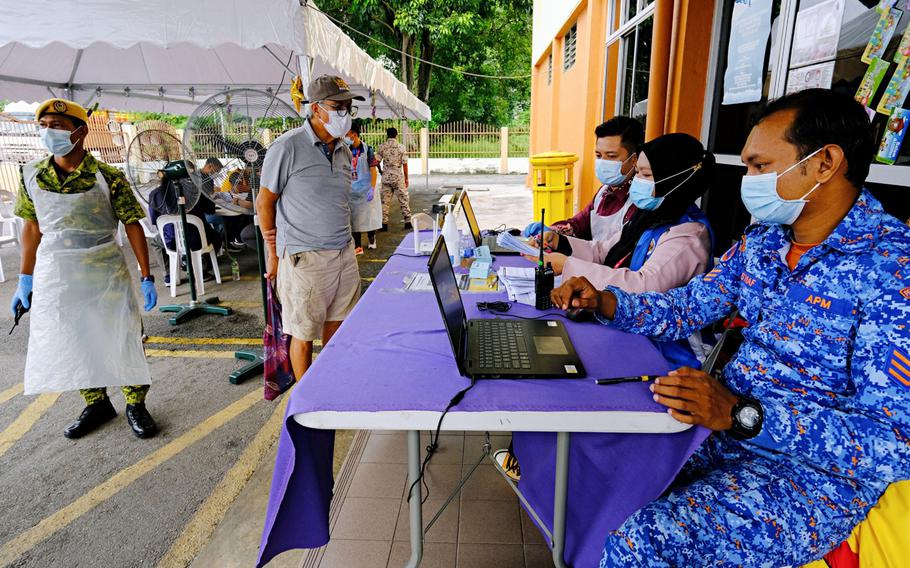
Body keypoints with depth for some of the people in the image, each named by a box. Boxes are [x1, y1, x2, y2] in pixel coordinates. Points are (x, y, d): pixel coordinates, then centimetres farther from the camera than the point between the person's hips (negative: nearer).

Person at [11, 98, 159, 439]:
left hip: (107, 274, -3)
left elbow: (133, 226, -7)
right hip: (54, 278, 4)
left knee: (123, 340, 3)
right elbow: (32, 228, 10)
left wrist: (146, 278, -9)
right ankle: (96, 404, 30)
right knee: (72, 344, 12)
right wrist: (25, 280, 10)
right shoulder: (32, 175, 2)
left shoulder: (108, 177, -9)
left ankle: (135, 405, 20)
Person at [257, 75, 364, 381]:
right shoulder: (287, 147, -11)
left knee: (336, 326, 15)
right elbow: (264, 202, -5)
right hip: (305, 258, -6)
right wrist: (274, 254, -2)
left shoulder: (344, 151, 10)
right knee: (304, 335, 7)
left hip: (344, 253, 6)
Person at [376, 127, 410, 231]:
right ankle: (407, 222, 7)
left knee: (385, 201, 7)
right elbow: (404, 164, -5)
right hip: (398, 177, -2)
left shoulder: (381, 146, -1)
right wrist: (406, 178, 3)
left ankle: (384, 224, 7)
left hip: (386, 177, 2)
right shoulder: (401, 147, -5)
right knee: (404, 199, 7)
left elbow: (377, 161, 0)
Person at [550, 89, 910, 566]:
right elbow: (685, 307, 10)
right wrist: (604, 302, -7)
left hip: (817, 471, -7)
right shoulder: (763, 241, 4)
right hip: (728, 423, 7)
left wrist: (743, 415, -32)